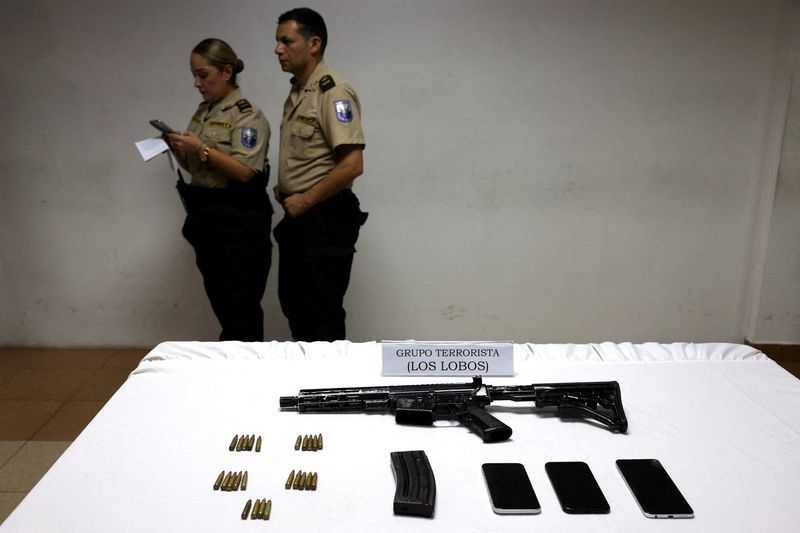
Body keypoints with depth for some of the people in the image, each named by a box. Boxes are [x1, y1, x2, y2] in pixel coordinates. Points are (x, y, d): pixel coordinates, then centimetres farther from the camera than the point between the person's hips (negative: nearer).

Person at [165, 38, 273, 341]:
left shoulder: (247, 115, -10)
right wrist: (177, 149, -1)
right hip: (205, 215, 8)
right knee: (220, 302, 15)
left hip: (238, 220, -8)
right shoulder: (203, 112, 13)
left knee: (240, 308, -1)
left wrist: (203, 149, -21)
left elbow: (246, 172, -20)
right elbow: (195, 167, 18)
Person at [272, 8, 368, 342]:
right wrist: (285, 188, 8)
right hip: (297, 217, 10)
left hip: (325, 220, -9)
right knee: (294, 305, 18)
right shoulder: (296, 92, 13)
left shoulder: (333, 92, -16)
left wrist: (305, 200, -16)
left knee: (322, 316, 2)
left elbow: (352, 165, -24)